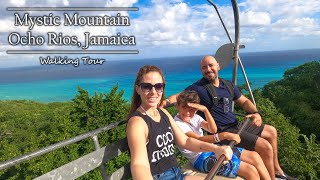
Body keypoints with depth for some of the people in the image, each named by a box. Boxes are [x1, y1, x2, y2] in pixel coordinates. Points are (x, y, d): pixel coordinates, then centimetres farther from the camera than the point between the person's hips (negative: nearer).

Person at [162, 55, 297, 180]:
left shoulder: (228, 85, 6)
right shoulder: (198, 88, -15)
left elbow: (244, 101, 13)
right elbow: (179, 96, -21)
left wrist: (256, 113, -6)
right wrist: (166, 101, -43)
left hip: (237, 125, 9)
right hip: (224, 132, -9)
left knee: (272, 132, 23)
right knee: (266, 147, -16)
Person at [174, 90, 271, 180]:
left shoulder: (194, 117, 8)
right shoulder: (177, 124, -16)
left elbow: (213, 129, -4)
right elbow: (199, 140, -27)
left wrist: (205, 110, -16)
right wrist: (224, 135, -36)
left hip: (212, 148, 9)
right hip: (202, 158, -8)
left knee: (254, 156, 2)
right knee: (251, 171, -14)